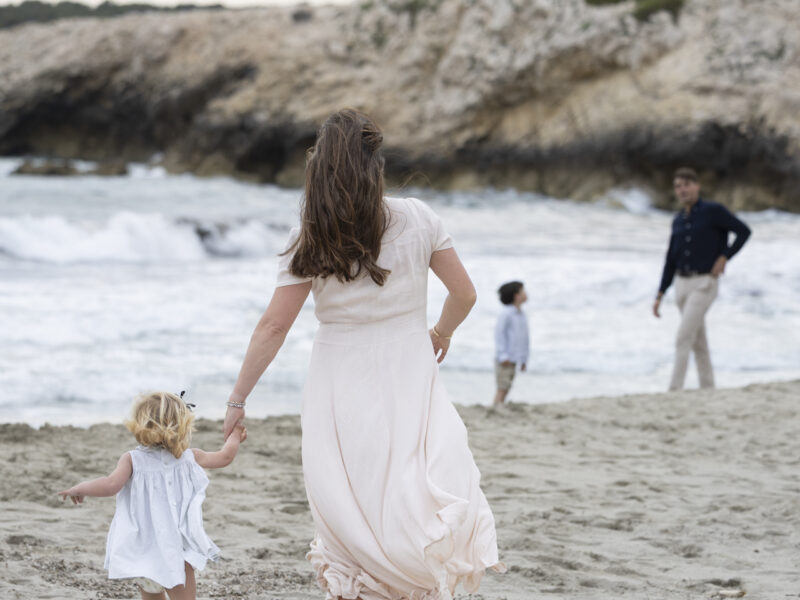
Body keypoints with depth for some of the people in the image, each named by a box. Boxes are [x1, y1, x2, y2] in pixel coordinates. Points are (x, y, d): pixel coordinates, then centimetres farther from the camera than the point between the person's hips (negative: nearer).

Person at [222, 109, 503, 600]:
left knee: (350, 532, 8)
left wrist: (238, 399, 4)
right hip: (410, 381, -1)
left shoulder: (310, 240, -5)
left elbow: (273, 327, -4)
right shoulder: (417, 219, -4)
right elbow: (464, 293, 4)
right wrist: (442, 333, 26)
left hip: (341, 396, 1)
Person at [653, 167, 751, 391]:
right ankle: (708, 390, 21)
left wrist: (724, 258, -14)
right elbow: (671, 261, 12)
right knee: (699, 341, 12)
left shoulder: (713, 211, -8)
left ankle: (674, 391, -14)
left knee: (683, 339, -15)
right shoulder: (678, 221, 10)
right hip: (683, 285, 7)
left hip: (704, 285, -7)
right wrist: (659, 296, 6)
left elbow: (744, 231, -5)